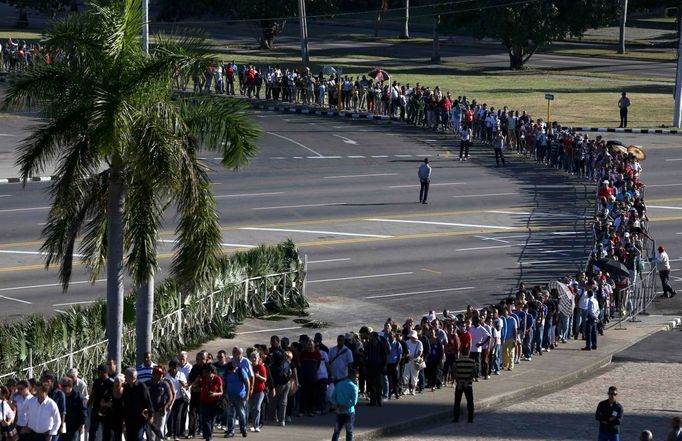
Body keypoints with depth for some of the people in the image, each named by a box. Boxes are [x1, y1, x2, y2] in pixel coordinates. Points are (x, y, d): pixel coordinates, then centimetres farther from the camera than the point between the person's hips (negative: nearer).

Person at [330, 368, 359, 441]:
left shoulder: (339, 384, 6)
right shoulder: (354, 387, -9)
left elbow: (333, 398, 1)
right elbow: (354, 401, -17)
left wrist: (337, 406, -8)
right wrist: (345, 406, -9)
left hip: (339, 413, 4)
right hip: (349, 413, -4)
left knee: (336, 432, 8)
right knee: (349, 432, 6)